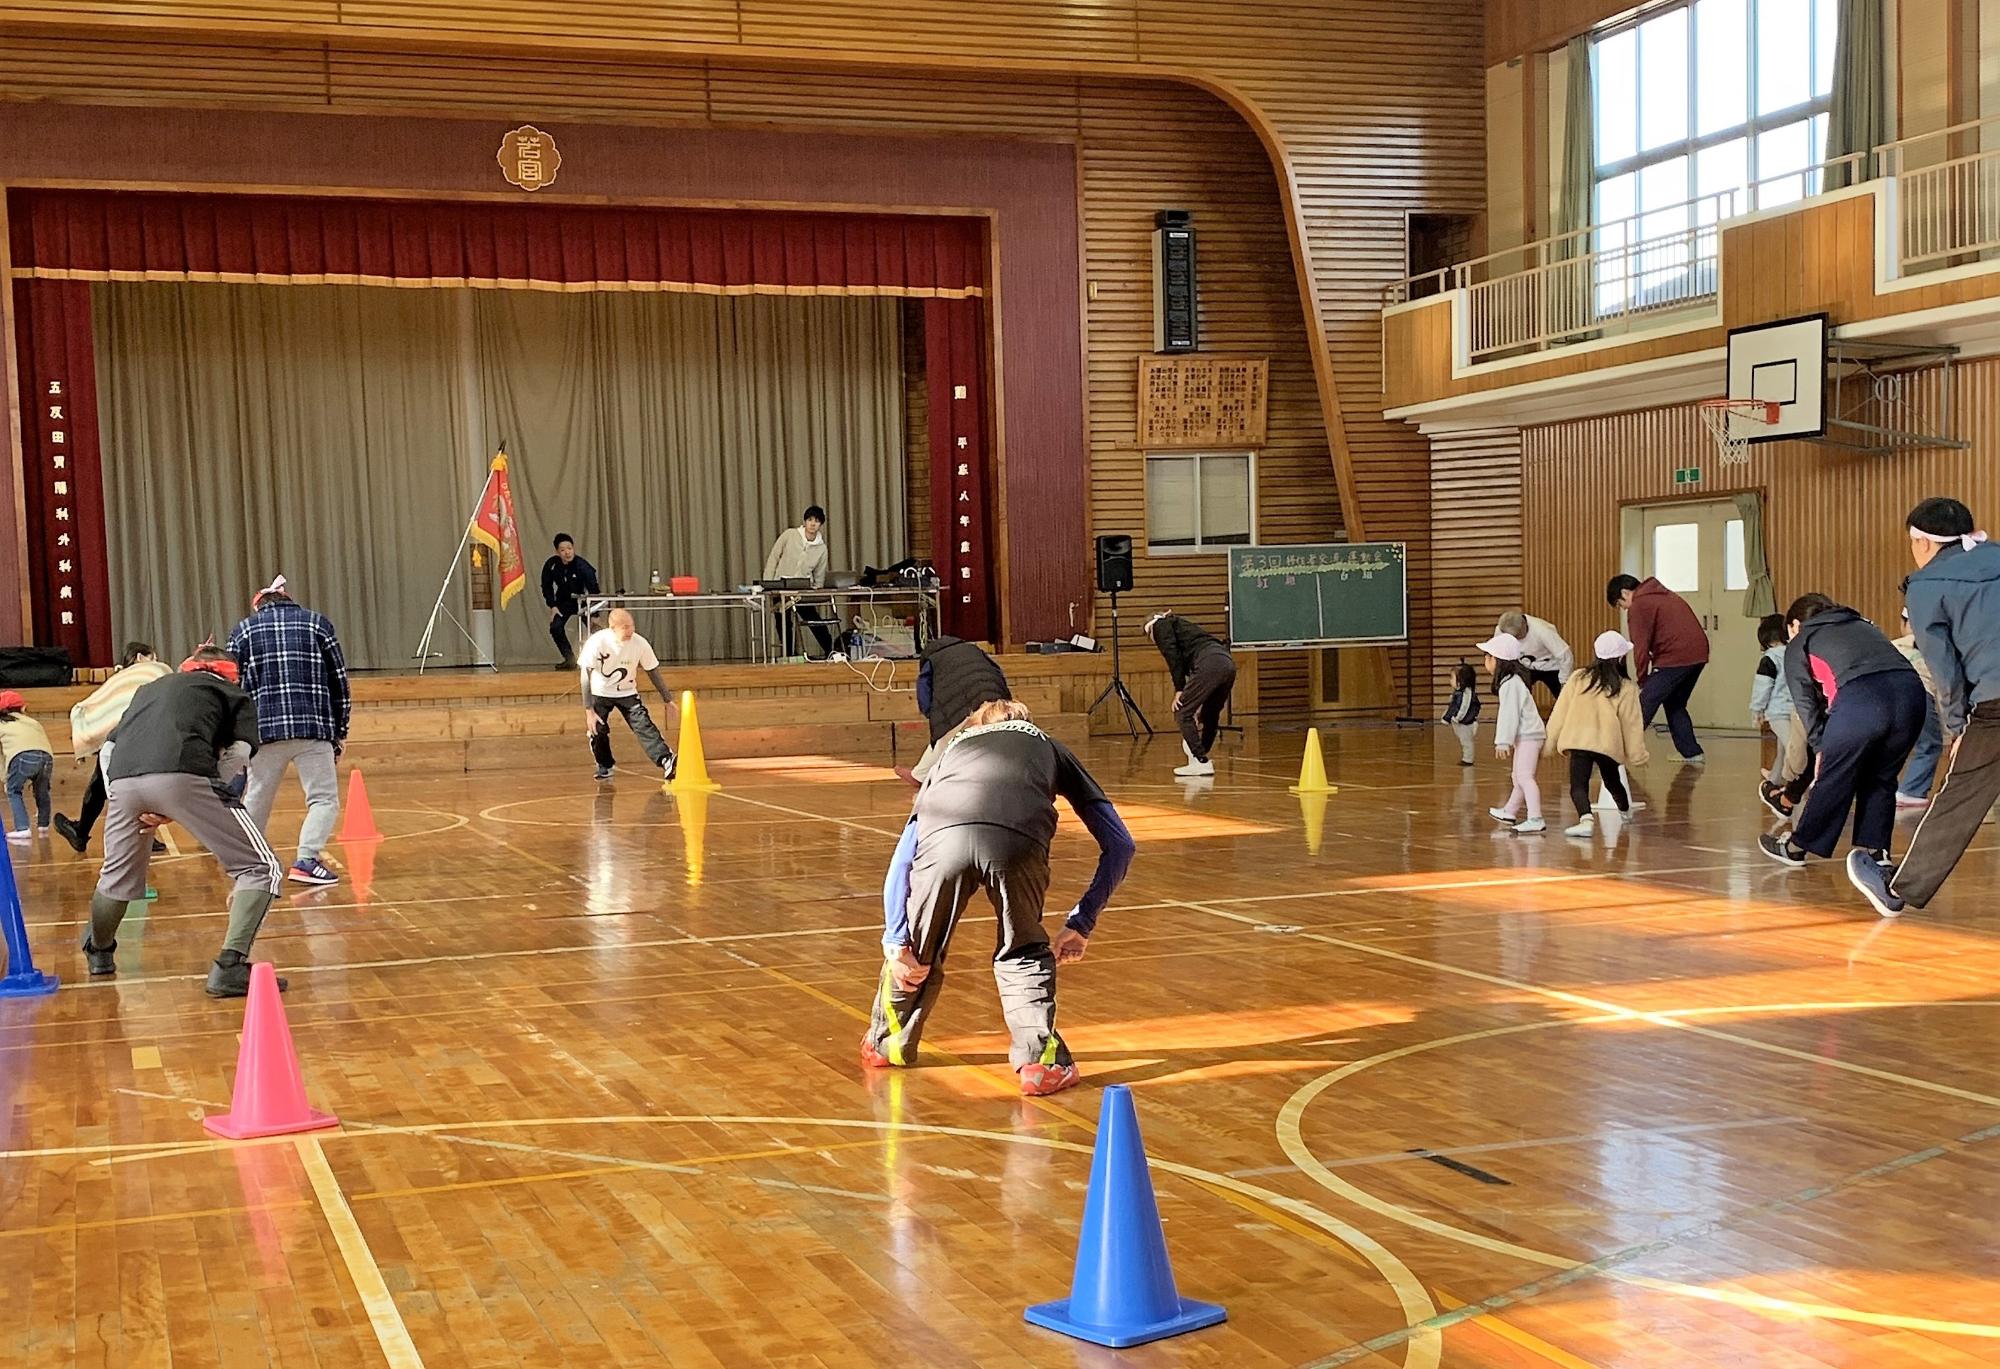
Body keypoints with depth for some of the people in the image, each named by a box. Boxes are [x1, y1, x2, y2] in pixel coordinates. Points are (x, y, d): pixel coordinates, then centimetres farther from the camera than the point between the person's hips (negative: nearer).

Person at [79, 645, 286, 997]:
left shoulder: (148, 688, 39)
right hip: (183, 773, -5)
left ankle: (98, 953, 54)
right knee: (260, 867, 3)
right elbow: (237, 754, 8)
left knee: (118, 876, 30)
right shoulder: (235, 694, 26)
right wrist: (175, 810, 7)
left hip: (123, 779, 5)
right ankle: (230, 966, -13)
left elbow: (108, 749, 27)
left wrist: (124, 803, 19)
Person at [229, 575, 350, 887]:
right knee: (324, 798, 3)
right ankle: (306, 860, -14)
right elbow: (339, 682, 9)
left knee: (257, 799, 16)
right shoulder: (318, 624, 12)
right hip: (314, 728, -2)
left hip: (263, 730, 2)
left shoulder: (243, 631, 13)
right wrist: (340, 731, 15)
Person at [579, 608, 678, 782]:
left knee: (644, 725, -18)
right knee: (597, 730, -6)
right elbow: (586, 677, -22)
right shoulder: (597, 642, -27)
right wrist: (589, 711, -27)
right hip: (600, 693, -1)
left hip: (627, 693, 1)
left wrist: (668, 699, -2)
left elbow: (653, 672, -5)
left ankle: (665, 760, -27)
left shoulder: (640, 643, -21)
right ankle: (604, 766, 21)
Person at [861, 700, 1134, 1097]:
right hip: (1018, 841, -1)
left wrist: (896, 940, 30)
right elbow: (1119, 845, 34)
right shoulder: (1049, 747, 40)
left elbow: (902, 858, 33)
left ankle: (886, 1043, 47)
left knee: (917, 950, 27)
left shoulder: (953, 748, 42)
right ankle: (1041, 1061, 17)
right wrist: (1081, 923, 37)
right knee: (1023, 952, 27)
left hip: (944, 839, 1)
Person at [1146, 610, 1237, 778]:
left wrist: (1179, 689, -4)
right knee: (1210, 715, 24)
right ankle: (1200, 757, 30)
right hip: (1227, 663, 8)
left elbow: (1172, 654, -4)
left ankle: (1200, 762, 1)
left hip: (1209, 664, -8)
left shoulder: (1160, 625, 15)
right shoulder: (1182, 624, 36)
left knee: (1182, 712, 2)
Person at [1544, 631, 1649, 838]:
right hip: (1609, 743, 2)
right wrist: (1637, 754, 14)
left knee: (1578, 785, -8)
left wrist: (1552, 740, 12)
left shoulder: (1578, 678, 2)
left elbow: (1561, 711, 4)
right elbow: (1632, 724, 5)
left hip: (1578, 741, -2)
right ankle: (1625, 810, 53)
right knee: (1613, 782, 26)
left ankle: (1586, 819, -33)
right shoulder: (1627, 689, 0)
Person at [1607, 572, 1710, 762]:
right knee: (1675, 705, 22)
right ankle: (1692, 753, 21)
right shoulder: (1664, 595, 24)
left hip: (1675, 658, -9)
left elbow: (1641, 647, -8)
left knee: (1645, 704, -8)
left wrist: (1643, 681, 0)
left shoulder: (1638, 606, -4)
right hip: (1698, 653, 9)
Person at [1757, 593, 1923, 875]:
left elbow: (1805, 702, 15)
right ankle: (1875, 850, 21)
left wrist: (1821, 748, 18)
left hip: (1860, 699, -5)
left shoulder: (1799, 644, 23)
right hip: (1911, 689, 5)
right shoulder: (1863, 626, 37)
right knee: (1881, 778, 21)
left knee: (1834, 778, 10)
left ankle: (1797, 846, 23)